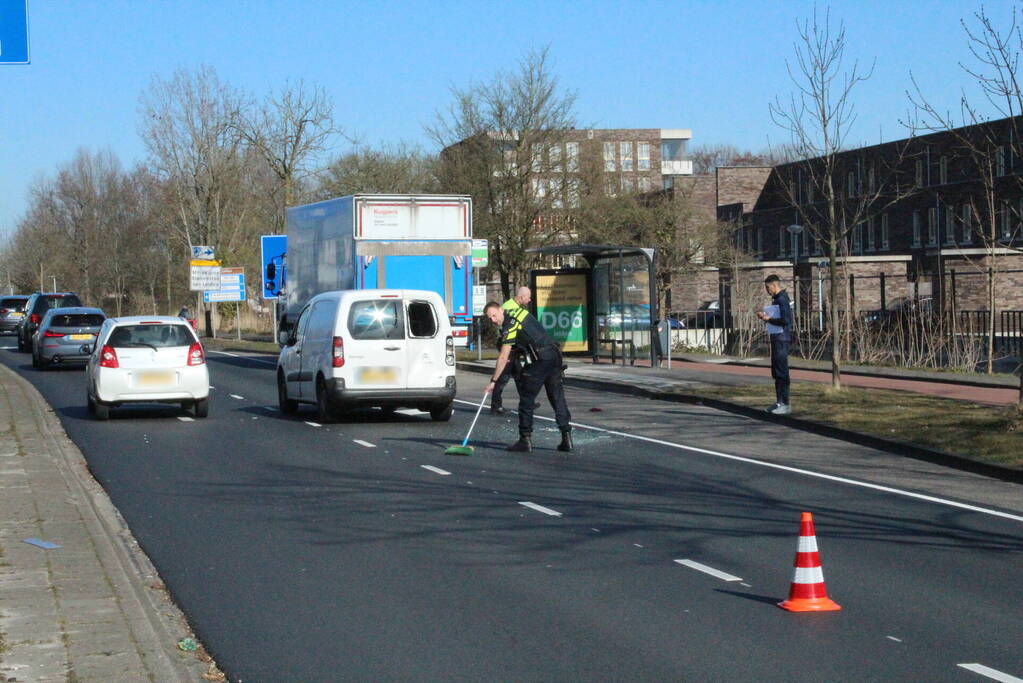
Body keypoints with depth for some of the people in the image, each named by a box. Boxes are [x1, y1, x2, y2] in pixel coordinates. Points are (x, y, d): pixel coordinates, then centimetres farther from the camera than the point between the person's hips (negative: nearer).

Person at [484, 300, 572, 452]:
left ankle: (525, 440, 2)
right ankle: (566, 438, 6)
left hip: (539, 360, -9)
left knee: (526, 399, 1)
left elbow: (503, 358, -14)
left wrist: (493, 381, -9)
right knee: (558, 398, 9)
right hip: (555, 355, 9)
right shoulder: (520, 312, 14)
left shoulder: (509, 326, -12)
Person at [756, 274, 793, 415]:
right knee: (776, 371, 14)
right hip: (776, 338, 11)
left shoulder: (782, 300, -15)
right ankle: (779, 402, 20)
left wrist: (768, 319, -15)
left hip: (782, 338, -11)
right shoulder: (776, 299, 16)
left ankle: (785, 404, -7)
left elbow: (785, 320, -24)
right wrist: (765, 316, 9)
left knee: (782, 371, -8)